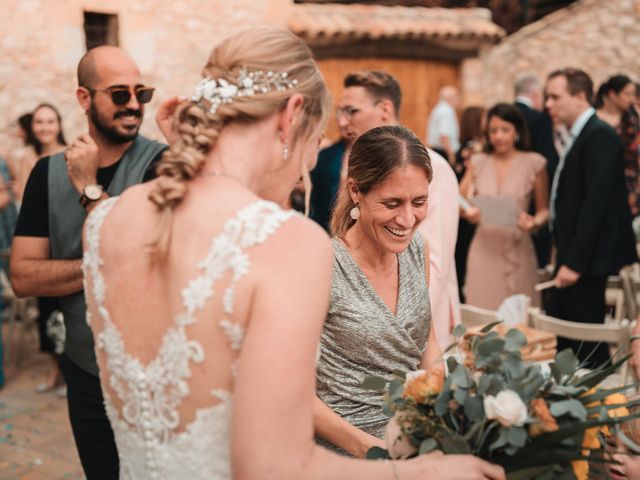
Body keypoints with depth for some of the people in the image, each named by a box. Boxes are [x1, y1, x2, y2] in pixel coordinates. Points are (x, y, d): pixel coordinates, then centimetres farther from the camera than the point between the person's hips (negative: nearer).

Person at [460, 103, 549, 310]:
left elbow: (544, 209, 6)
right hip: (484, 249, 2)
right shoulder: (478, 162, 6)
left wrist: (535, 222, -15)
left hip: (517, 250, -1)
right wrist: (466, 213, -11)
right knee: (483, 310, 3)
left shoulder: (533, 163, 0)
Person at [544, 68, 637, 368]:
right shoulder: (580, 136, 15)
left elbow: (596, 204, -20)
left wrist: (574, 262, -21)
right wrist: (564, 255, 14)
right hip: (573, 257, 9)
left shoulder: (599, 136, -14)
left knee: (587, 347, -2)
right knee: (556, 341, 10)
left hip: (587, 260, -9)